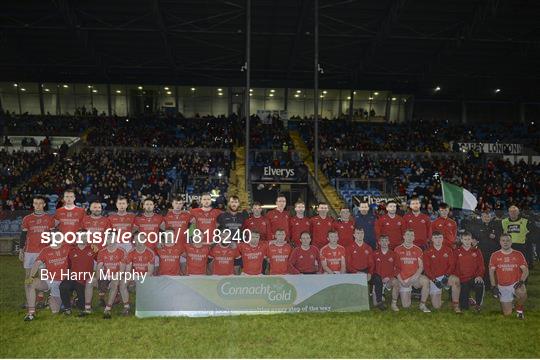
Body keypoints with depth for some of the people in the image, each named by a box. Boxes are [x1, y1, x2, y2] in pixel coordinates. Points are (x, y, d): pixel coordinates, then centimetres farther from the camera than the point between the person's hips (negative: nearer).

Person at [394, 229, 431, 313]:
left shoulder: (418, 250, 5)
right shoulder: (398, 250, 1)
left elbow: (421, 267, 1)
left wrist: (413, 278, -13)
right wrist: (401, 281, -10)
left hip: (415, 277, 1)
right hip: (403, 279, -1)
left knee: (425, 281, -34)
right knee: (405, 305, -8)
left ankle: (422, 305, -17)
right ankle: (407, 294, 30)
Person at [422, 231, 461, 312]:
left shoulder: (448, 250, 5)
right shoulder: (428, 252, 0)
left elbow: (452, 265, 0)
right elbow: (426, 268, -4)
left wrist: (446, 276, -16)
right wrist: (434, 280, -14)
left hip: (445, 277, 1)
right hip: (434, 279, -1)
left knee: (455, 280, -36)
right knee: (436, 306, -10)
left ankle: (456, 305, -23)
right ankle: (437, 296, 27)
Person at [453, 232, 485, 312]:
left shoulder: (476, 251, 10)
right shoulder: (457, 252, 5)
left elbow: (481, 266, 5)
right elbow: (454, 267, 3)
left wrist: (479, 275, -14)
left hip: (474, 279, 1)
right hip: (462, 281, -1)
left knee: (480, 284, -37)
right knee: (463, 307, -9)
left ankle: (477, 304, -11)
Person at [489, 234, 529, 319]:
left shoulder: (518, 254, 1)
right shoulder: (495, 255, 2)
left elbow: (525, 270, -2)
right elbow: (491, 271, 1)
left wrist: (521, 281, -19)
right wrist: (494, 286, -8)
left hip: (515, 284, -1)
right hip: (502, 287, 1)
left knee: (522, 293, -36)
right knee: (507, 313, -2)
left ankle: (519, 309, -4)